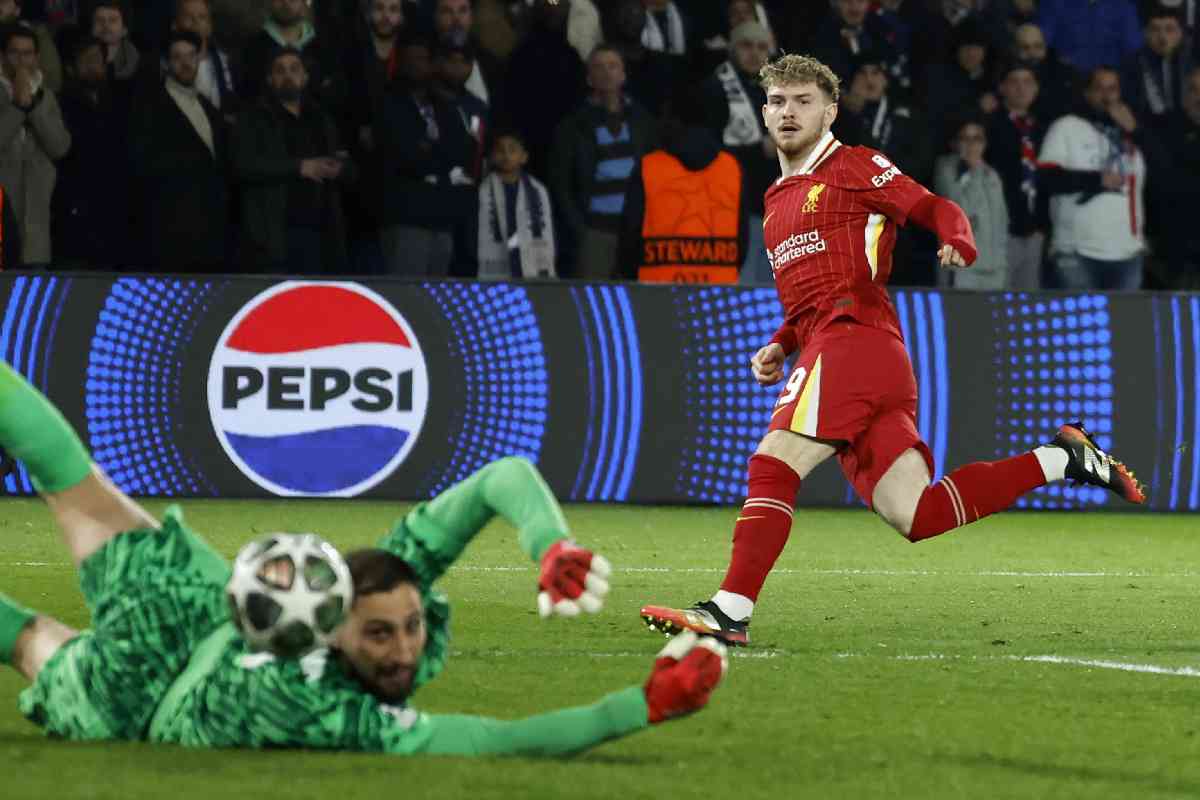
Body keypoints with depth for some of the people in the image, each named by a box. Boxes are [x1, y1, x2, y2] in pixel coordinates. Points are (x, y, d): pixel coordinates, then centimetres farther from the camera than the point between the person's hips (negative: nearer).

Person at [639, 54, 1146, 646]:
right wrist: (779, 348, 20)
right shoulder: (777, 200, 30)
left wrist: (957, 243, -25)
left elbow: (936, 209, -3)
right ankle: (1059, 459, 5)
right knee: (916, 516, -3)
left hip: (853, 339, -8)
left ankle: (730, 611, -21)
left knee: (773, 465, -17)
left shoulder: (854, 166, 5)